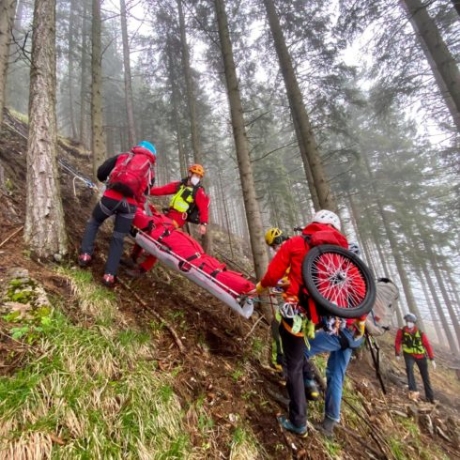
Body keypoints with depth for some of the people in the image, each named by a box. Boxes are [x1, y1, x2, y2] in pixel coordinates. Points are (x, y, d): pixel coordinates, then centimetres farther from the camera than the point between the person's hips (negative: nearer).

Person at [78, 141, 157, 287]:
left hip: (111, 197, 0)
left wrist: (106, 180, 34)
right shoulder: (150, 170, 22)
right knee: (118, 239, 13)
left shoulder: (122, 157, 18)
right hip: (130, 204, 1)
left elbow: (101, 172, 14)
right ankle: (109, 275, 8)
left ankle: (85, 254, 15)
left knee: (93, 222, 27)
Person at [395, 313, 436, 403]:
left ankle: (430, 397, 23)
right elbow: (397, 342, -5)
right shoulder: (401, 331, -15)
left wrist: (432, 359, -9)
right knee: (409, 368, -29)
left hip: (420, 356, 1)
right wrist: (397, 354, -5)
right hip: (409, 355, -1)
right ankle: (413, 389, -25)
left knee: (425, 376, 9)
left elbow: (427, 345, -9)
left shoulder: (420, 333, -15)